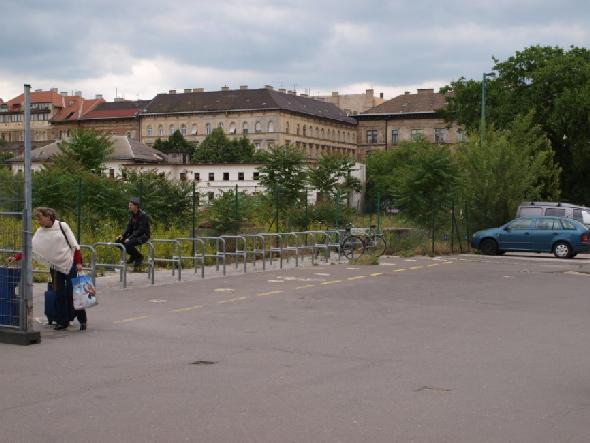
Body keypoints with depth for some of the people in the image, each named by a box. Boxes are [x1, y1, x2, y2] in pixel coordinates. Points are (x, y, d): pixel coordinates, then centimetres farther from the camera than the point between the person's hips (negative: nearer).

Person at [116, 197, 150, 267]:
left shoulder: (142, 215, -18)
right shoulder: (132, 215, 8)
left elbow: (141, 230, -22)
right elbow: (129, 228, 12)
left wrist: (130, 238, -26)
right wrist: (122, 235, -5)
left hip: (143, 236, -8)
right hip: (134, 234, 8)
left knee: (128, 244, -31)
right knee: (118, 241, -7)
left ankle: (139, 257, -4)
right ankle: (133, 256, 8)